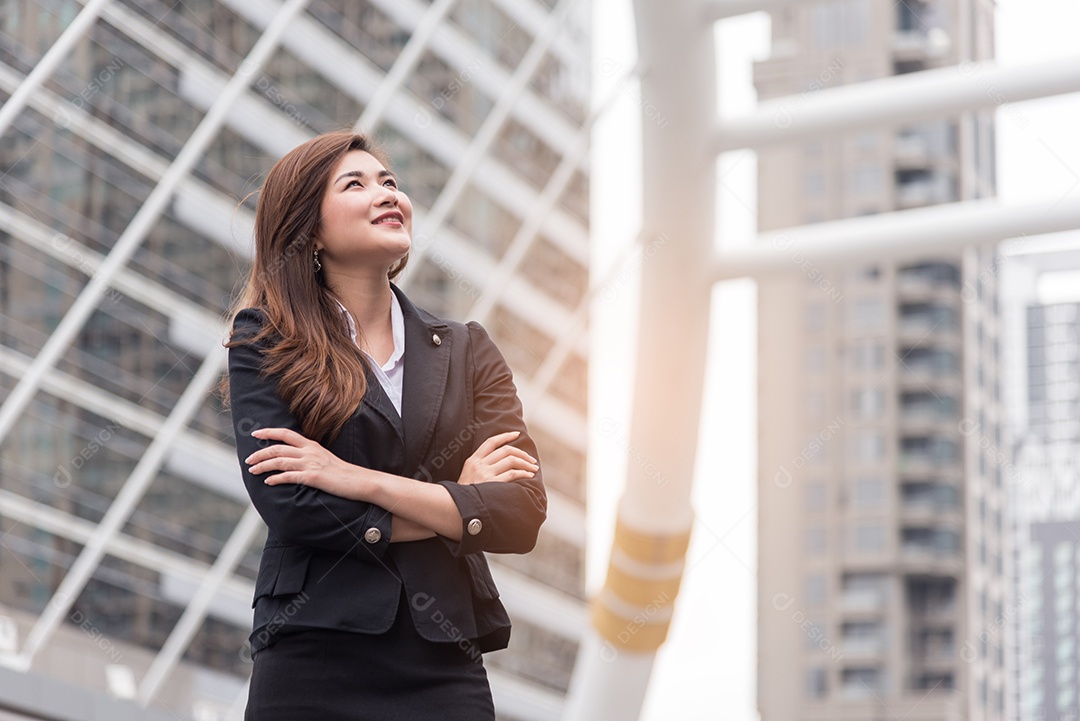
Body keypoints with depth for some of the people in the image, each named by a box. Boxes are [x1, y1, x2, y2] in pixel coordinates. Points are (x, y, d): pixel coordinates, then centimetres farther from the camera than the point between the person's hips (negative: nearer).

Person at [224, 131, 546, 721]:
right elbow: (288, 508, -10)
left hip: (444, 670, 3)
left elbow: (522, 517, -2)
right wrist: (457, 503, -4)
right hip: (311, 668, -2)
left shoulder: (467, 351, 11)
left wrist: (361, 481, -10)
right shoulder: (266, 341, 3)